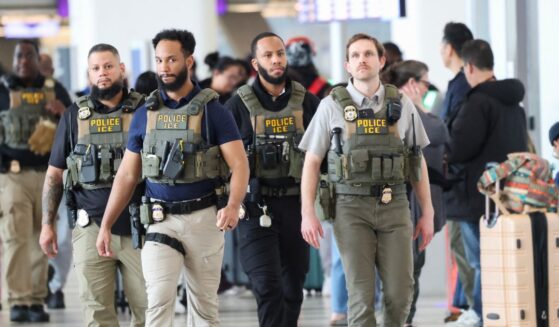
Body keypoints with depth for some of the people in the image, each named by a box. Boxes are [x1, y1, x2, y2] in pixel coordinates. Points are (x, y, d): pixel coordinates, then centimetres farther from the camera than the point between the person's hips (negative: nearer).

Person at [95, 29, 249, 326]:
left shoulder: (212, 111, -3)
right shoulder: (145, 114, 7)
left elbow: (239, 164, -11)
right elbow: (127, 175, 11)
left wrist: (233, 206, -29)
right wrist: (106, 225, 6)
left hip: (203, 219, -1)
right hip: (161, 221, 1)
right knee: (158, 301, -15)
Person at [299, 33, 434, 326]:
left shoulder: (401, 106, 6)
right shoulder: (332, 106, 0)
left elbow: (418, 161, 11)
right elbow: (311, 162, 2)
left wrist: (427, 213, 8)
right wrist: (307, 214, -6)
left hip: (394, 206, 2)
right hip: (351, 207, -2)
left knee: (400, 291, -2)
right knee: (361, 293, -6)